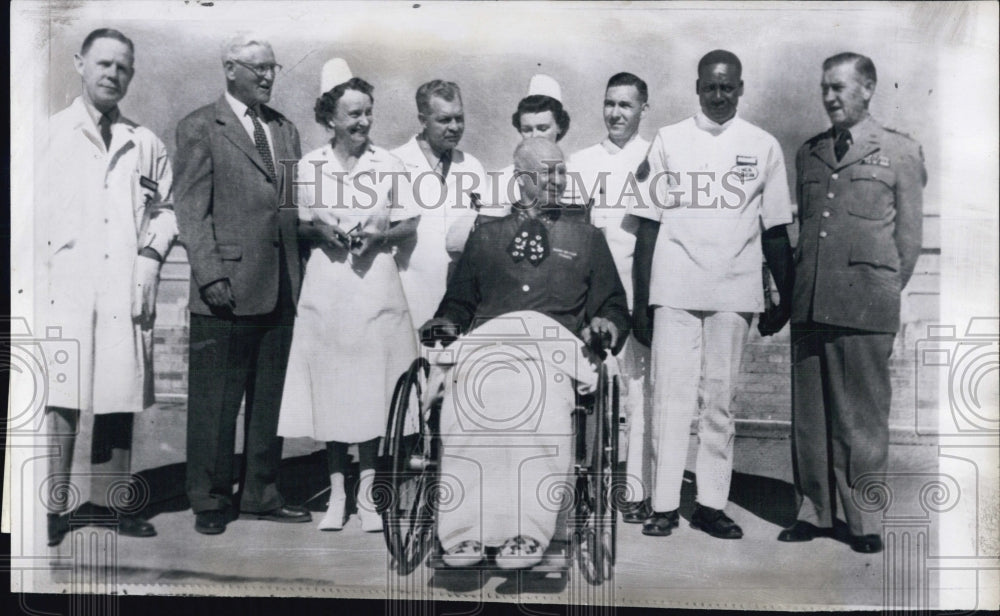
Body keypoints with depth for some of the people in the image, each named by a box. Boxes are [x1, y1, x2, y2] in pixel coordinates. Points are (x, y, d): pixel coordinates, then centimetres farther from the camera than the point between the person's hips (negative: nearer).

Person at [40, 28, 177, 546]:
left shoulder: (145, 143, 15)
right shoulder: (51, 132, 9)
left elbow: (165, 208, 18)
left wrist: (152, 251, 1)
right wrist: (41, 270, -4)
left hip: (126, 287, 3)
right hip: (66, 285, -2)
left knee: (119, 396, 5)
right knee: (61, 398, -6)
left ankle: (110, 498, 16)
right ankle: (51, 507, 2)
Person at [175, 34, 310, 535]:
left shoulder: (285, 129, 17)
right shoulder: (199, 128, 0)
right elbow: (192, 208, -6)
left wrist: (298, 270, 7)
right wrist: (210, 274, -15)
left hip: (281, 287, 6)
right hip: (228, 286, -6)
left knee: (269, 397, 12)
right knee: (215, 400, 3)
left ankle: (260, 494, 24)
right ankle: (210, 501, 17)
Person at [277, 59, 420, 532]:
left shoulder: (388, 165, 5)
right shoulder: (309, 166, 6)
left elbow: (410, 224, 6)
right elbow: (296, 226, 11)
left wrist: (377, 235, -11)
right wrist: (319, 229, -9)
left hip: (375, 285, 0)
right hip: (325, 285, 1)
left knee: (372, 387, 1)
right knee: (330, 389, 3)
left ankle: (367, 494, 13)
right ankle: (337, 493, 16)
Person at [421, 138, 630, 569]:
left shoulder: (587, 239, 28)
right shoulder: (486, 236, 30)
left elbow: (614, 307, 23)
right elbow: (459, 301, 27)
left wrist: (607, 324, 0)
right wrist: (447, 322, 4)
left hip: (554, 343, 0)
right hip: (488, 340, 1)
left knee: (544, 407, -37)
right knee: (466, 399, -35)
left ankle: (527, 532, -36)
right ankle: (463, 532, -33)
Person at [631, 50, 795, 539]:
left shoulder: (763, 146, 9)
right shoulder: (668, 141, 7)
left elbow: (776, 229, 10)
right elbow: (649, 223, 4)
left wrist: (785, 298, 7)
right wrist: (640, 301, 0)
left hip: (734, 291, 1)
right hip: (675, 290, -1)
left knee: (719, 398, 5)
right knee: (670, 394, -2)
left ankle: (712, 504, 12)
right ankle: (664, 505, 4)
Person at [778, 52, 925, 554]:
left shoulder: (901, 152, 7)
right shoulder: (808, 153, 17)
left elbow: (909, 234, 6)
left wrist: (888, 291, 4)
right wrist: (794, 288, 11)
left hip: (865, 306, -4)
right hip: (808, 303, 4)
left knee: (863, 416, 2)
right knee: (809, 412, 7)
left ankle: (864, 520, 14)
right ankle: (814, 511, 19)